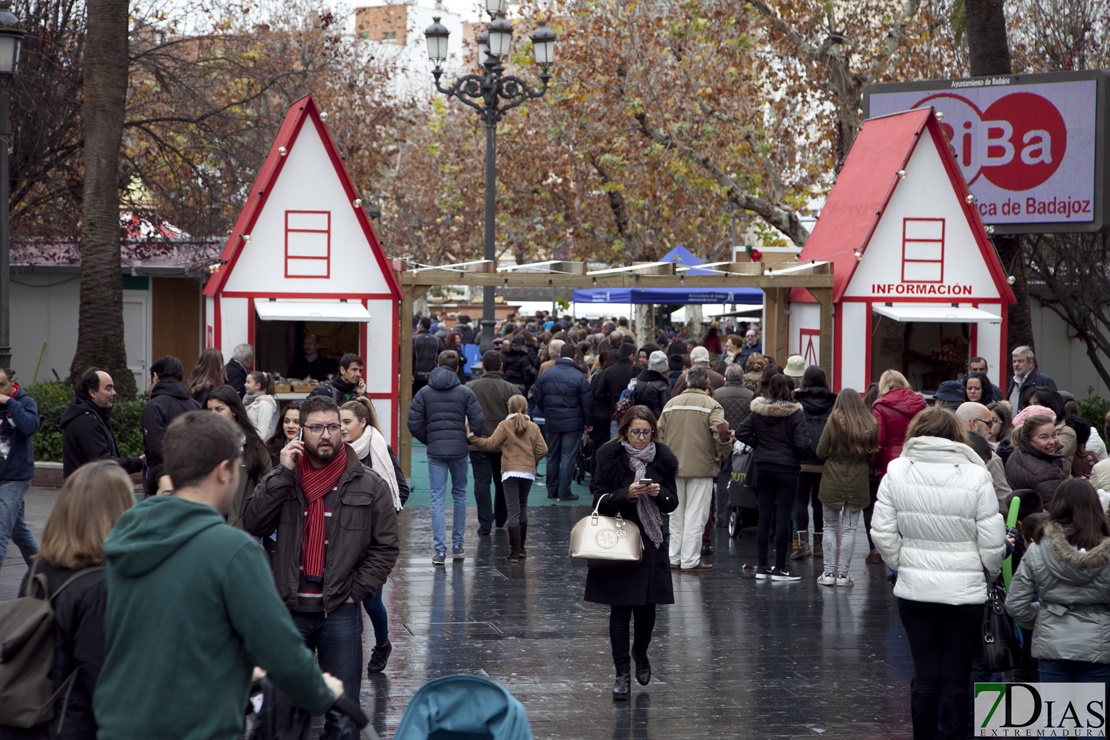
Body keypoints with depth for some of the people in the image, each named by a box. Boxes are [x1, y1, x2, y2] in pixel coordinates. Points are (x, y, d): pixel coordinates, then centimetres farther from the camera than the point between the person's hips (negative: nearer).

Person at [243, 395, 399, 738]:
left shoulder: (370, 485, -1)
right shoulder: (283, 479, 5)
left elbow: (386, 547, 1)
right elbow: (253, 523, -10)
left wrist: (356, 591, -7)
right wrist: (284, 474, -14)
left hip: (341, 611, -2)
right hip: (290, 608, 2)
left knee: (342, 712, 5)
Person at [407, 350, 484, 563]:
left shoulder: (424, 392, 1)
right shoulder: (465, 392, -1)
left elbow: (414, 424, -4)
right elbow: (478, 421, -8)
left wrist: (428, 440, 11)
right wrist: (467, 437, 11)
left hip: (435, 450, 0)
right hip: (459, 449, 0)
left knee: (437, 499, 0)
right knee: (459, 494, 16)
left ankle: (440, 550, -7)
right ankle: (457, 545, 19)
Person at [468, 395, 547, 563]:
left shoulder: (505, 425, -3)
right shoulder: (533, 427, 8)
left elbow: (490, 444, -8)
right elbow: (542, 449, 1)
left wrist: (472, 438, 1)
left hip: (510, 472, -4)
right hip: (528, 472, 4)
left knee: (513, 511, -5)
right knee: (522, 507, 20)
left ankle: (515, 551, -9)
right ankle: (521, 547, 26)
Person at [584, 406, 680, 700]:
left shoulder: (662, 458, 2)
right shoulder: (609, 455, -6)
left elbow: (672, 503, 6)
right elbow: (600, 502, -8)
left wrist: (659, 494, -16)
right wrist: (627, 494, -24)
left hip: (651, 542, 2)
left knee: (647, 607, 6)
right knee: (620, 609, -3)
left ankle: (641, 653, 36)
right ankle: (622, 673, 4)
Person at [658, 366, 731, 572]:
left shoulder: (671, 404, 6)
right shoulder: (711, 405, -9)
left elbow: (659, 433, 6)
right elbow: (721, 433, -20)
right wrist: (721, 453, -2)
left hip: (674, 468, 5)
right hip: (701, 467, -5)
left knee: (676, 515, 16)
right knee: (695, 515, 0)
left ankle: (675, 558, 20)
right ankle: (690, 561, 0)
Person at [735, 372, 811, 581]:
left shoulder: (757, 411, 0)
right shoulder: (795, 413, -12)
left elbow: (741, 433, -3)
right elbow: (802, 444, -17)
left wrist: (759, 444, 8)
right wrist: (802, 456, 2)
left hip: (763, 467, 4)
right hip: (787, 468, -4)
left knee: (764, 516, 10)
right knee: (783, 517, 0)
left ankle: (762, 566, 12)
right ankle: (780, 568, 2)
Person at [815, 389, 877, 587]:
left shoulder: (834, 422, -9)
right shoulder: (870, 425, -1)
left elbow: (820, 452, -5)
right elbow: (872, 453, 7)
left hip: (833, 482, -2)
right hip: (858, 482, 2)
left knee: (830, 527, 9)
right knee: (849, 529, 7)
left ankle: (829, 572, 7)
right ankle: (843, 573, 5)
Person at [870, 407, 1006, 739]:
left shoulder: (896, 472, -4)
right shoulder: (975, 477, -10)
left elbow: (882, 532, -2)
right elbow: (993, 542, -8)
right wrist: (990, 574, 11)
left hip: (914, 590, 2)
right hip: (964, 591, -2)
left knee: (924, 674, 11)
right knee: (956, 677, 6)